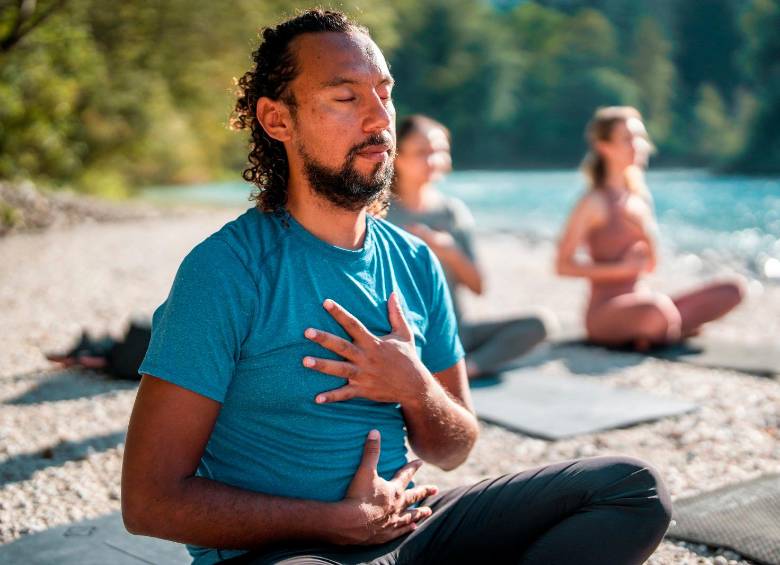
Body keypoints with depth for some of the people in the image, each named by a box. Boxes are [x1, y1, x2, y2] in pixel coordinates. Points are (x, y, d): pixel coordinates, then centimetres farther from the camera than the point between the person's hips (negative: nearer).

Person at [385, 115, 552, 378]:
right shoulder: (383, 213, -2)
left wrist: (450, 253, -11)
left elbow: (477, 286, 5)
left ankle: (469, 366, -24)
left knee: (540, 323, -13)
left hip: (455, 332, 5)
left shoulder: (454, 211, 8)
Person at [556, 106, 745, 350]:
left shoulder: (638, 197, 12)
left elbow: (650, 265, 13)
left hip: (638, 305, 7)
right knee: (658, 309, -40)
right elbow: (563, 265, -12)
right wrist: (621, 268, -17)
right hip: (605, 316, -7)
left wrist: (642, 226, -5)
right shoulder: (594, 202, -9)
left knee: (734, 290, -4)